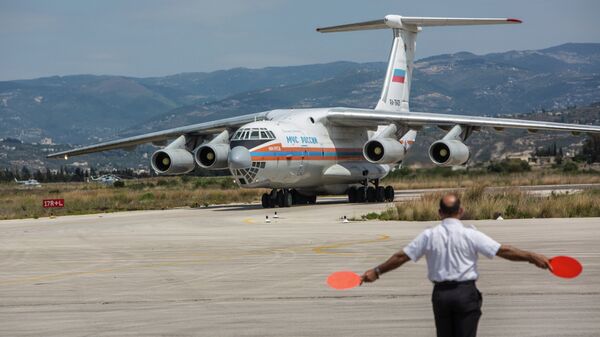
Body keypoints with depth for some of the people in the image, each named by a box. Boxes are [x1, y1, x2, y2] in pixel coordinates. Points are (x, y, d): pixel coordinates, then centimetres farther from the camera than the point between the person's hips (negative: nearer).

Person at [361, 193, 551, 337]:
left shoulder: (429, 235, -1)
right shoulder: (470, 235, -8)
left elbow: (401, 257, 3)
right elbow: (503, 251, -10)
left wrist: (377, 272, 14)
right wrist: (532, 257, -5)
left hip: (440, 294, 3)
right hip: (466, 293, -3)